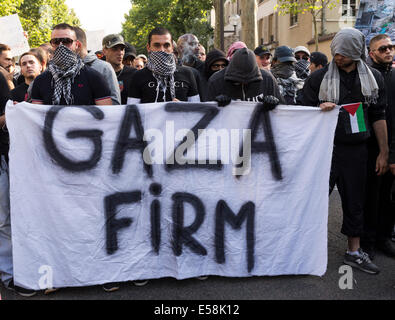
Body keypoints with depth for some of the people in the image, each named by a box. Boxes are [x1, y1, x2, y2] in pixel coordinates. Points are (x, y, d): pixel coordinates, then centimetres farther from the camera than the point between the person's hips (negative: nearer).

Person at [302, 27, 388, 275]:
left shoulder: (374, 78, 6)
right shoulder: (319, 78, -1)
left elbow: (379, 116, 9)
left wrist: (384, 152, 6)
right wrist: (321, 109, -18)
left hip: (356, 150, 3)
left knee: (355, 201, 11)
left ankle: (354, 252, 24)